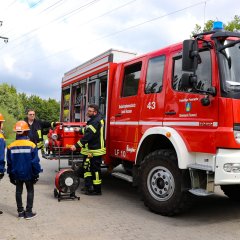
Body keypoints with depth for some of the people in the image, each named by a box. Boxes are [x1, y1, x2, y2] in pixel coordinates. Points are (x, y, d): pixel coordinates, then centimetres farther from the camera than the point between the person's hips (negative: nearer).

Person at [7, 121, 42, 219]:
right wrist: (36, 173, 0)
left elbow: (9, 163, 2)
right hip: (28, 174, -2)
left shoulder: (11, 146, -6)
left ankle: (20, 211, 21)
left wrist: (11, 175, 14)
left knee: (18, 191, 15)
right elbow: (35, 162, -11)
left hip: (17, 174, 3)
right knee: (30, 191, 10)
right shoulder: (31, 145, -14)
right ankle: (28, 212, 9)